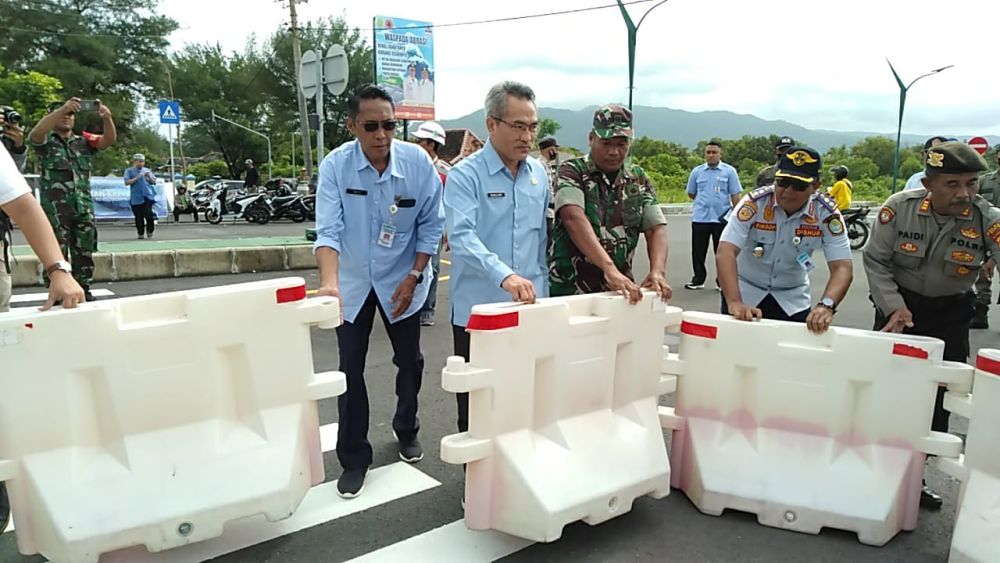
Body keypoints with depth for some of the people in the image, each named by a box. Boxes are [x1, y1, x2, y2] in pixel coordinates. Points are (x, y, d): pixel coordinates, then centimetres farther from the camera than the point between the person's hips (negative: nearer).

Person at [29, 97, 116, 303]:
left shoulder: (84, 140, 13)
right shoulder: (46, 140, 4)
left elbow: (109, 140, -2)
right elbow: (35, 133, -19)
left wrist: (107, 118, -23)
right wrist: (62, 108, -30)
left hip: (84, 207, 3)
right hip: (55, 208, -3)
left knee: (85, 253, 8)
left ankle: (84, 291, 18)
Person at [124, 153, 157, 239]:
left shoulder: (147, 170, 15)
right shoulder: (129, 171, 7)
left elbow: (154, 182, 14)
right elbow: (127, 182, -3)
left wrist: (149, 177, -5)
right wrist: (136, 178, -14)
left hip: (148, 196, 1)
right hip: (136, 198, -1)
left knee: (148, 214, -11)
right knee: (139, 217, 0)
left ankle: (150, 230, 10)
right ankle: (140, 233, 13)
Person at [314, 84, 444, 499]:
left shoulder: (418, 162, -15)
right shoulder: (335, 166, -17)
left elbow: (431, 224, -7)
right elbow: (328, 230, -25)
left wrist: (414, 276, -12)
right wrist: (329, 282, -40)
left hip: (401, 280, 1)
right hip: (353, 281, 0)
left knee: (409, 361, 13)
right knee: (350, 369, 2)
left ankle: (406, 430, 39)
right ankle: (353, 459, 17)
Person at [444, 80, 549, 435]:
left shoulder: (539, 174, 9)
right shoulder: (465, 176, -10)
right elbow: (462, 236, -24)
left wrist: (542, 286, 13)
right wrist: (504, 276, -38)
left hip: (529, 308, 5)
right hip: (478, 309, -4)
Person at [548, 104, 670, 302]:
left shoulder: (638, 179, 7)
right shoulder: (572, 171, -7)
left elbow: (656, 228, 1)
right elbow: (574, 219, -24)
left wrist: (658, 271, -19)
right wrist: (609, 269, -36)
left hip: (620, 292, 4)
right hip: (569, 291, -4)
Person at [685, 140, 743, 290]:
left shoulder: (729, 171, 1)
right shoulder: (697, 171, 7)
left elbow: (735, 195, -2)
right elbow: (691, 193, 17)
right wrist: (704, 201, 10)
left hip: (722, 218, -2)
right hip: (700, 218, 2)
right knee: (698, 252, 7)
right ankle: (698, 280, 18)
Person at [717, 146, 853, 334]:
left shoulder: (827, 214, -16)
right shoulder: (754, 203, -22)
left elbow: (842, 268, -20)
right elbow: (726, 253, -30)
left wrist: (826, 305, -40)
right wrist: (735, 303, -44)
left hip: (793, 300, 2)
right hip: (745, 292, -1)